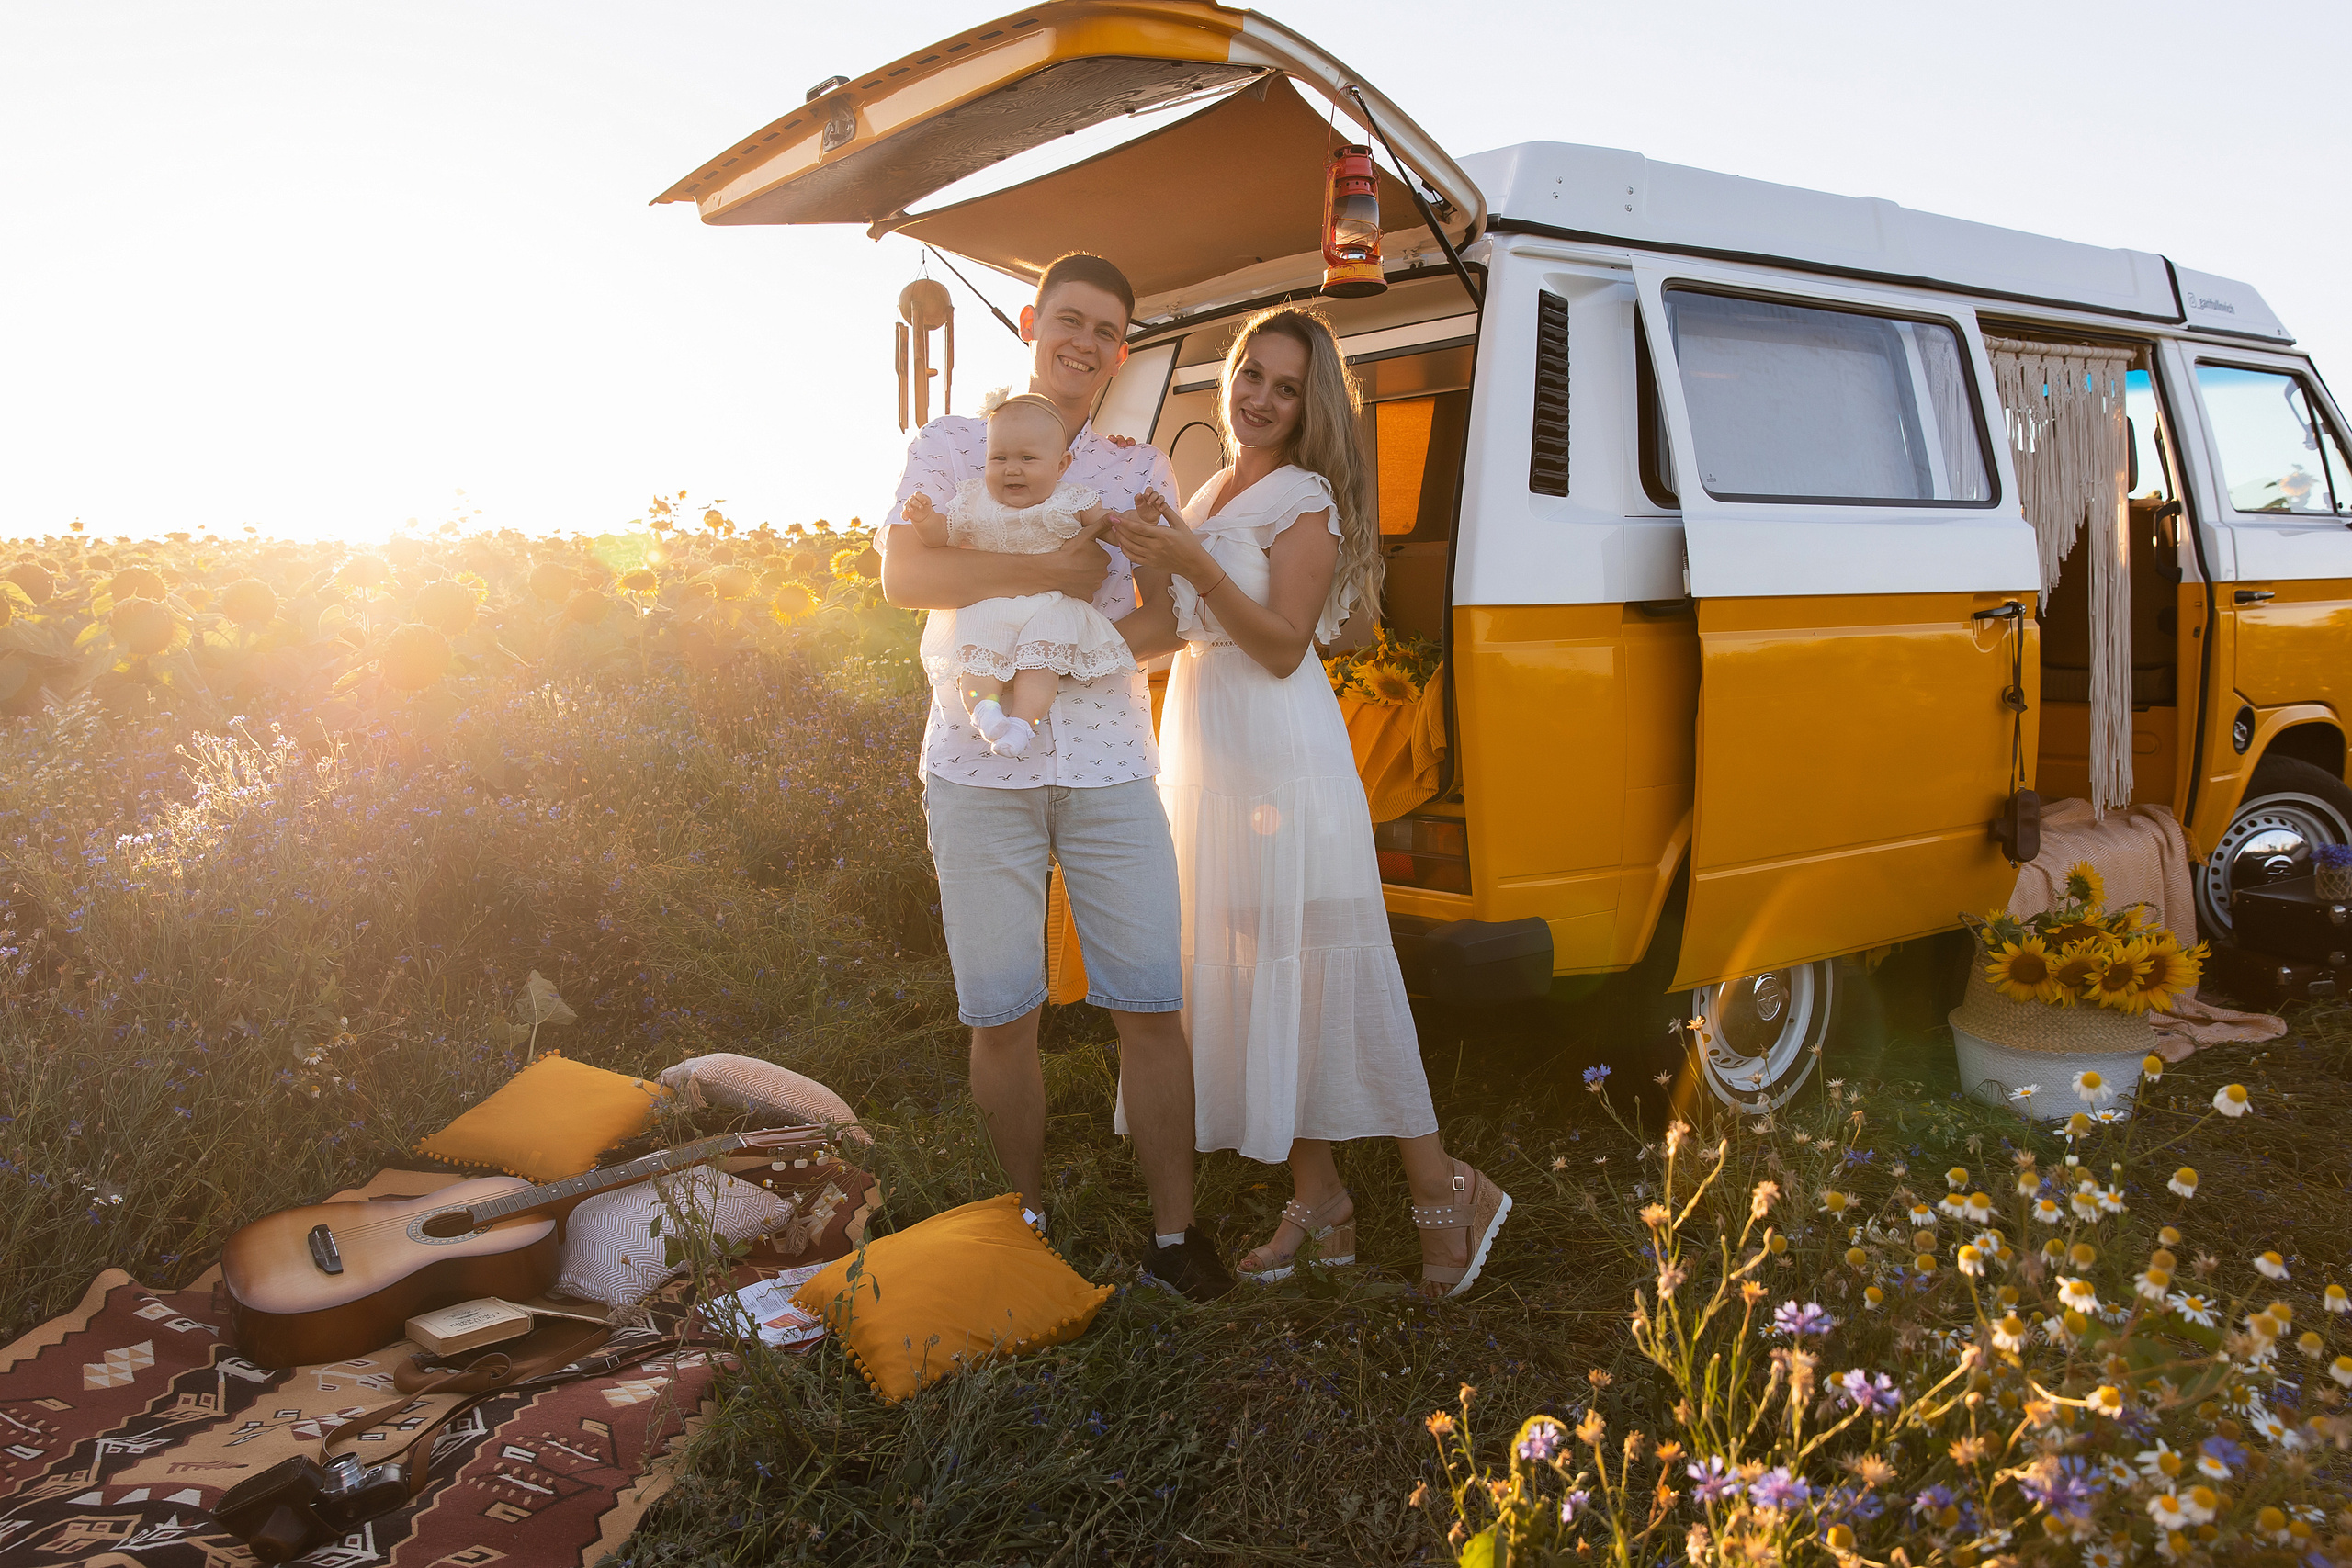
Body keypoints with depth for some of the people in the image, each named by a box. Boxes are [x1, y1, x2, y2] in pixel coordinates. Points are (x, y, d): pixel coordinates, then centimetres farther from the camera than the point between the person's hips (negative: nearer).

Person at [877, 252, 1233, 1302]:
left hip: (1109, 763, 2)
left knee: (1150, 1007, -2)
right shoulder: (952, 445, 9)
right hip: (979, 766, -1)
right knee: (1001, 1017, 2)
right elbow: (902, 577, -7)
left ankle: (1174, 1233, 10)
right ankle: (1030, 1225, 19)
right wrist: (1051, 572, -12)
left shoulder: (1140, 472, 16)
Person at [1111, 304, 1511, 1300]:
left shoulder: (1305, 499, -8)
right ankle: (1318, 1202, 19)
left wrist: (1192, 563, -23)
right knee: (1252, 981, 9)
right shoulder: (1211, 496, 17)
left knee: (1323, 974, -6)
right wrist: (1152, 563, -2)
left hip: (1283, 757, -8)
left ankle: (1443, 1191, 7)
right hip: (1205, 755, 8)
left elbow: (1283, 646, -16)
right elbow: (1169, 630, 16)